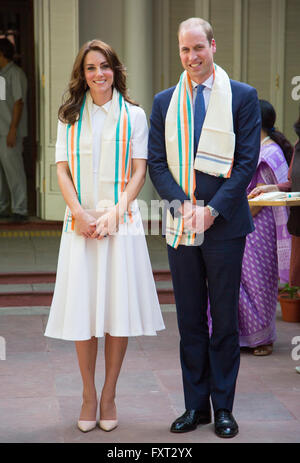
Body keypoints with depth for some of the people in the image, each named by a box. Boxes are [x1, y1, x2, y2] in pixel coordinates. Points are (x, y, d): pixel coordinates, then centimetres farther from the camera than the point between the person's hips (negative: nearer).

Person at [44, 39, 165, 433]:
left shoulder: (134, 116, 6)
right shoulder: (70, 117, 11)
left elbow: (139, 170, 1)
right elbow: (63, 170, 6)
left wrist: (114, 212, -11)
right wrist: (79, 212, -9)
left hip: (121, 220, -1)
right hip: (81, 220, 1)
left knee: (118, 310, -1)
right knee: (81, 309, 1)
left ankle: (109, 396, 11)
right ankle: (89, 396, 13)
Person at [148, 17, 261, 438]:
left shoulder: (242, 97, 0)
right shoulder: (164, 102, 9)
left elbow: (247, 161, -5)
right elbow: (156, 163, 6)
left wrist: (213, 210, -13)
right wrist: (183, 204, -10)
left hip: (224, 223, -3)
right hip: (181, 225, 3)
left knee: (225, 318, 4)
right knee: (189, 319, 9)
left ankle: (223, 407, 14)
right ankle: (195, 405, 18)